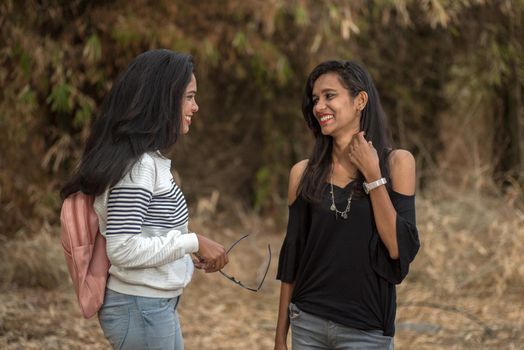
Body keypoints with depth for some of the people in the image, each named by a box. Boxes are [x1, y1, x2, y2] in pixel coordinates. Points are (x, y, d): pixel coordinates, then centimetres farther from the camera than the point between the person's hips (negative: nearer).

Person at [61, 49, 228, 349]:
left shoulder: (148, 159, 8)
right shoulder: (137, 165, -20)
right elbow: (122, 249, -24)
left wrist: (191, 256, 9)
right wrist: (193, 242, -19)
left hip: (157, 305, 9)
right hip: (141, 309, -9)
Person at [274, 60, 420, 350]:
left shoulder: (396, 163, -4)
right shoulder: (303, 173, 2)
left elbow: (400, 249, -12)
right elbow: (291, 255, 6)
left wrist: (372, 174, -14)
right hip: (308, 323, 2)